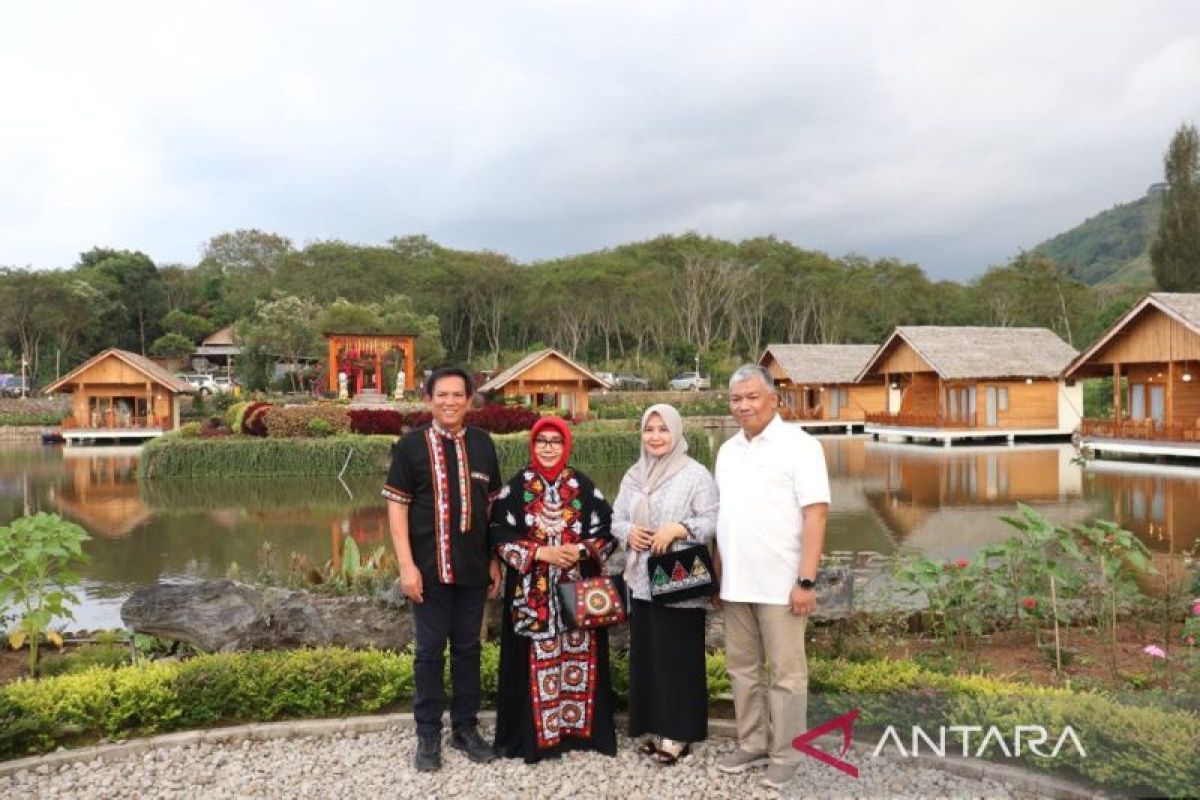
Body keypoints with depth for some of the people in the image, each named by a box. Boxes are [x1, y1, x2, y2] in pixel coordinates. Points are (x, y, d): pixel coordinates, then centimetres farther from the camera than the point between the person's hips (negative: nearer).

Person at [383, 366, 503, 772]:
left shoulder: (482, 444, 5)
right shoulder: (411, 445, -5)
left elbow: (494, 505, 10)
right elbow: (397, 506, -5)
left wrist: (495, 560, 8)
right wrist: (406, 566, -11)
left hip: (473, 568, 3)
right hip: (429, 568, -3)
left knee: (468, 648, 13)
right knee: (429, 651, 8)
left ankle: (465, 727, 28)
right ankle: (428, 734, 22)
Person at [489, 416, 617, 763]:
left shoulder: (583, 486, 4)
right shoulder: (516, 487, 0)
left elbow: (606, 532, 5)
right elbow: (499, 536, -4)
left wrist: (581, 550, -13)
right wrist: (539, 552, -14)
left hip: (578, 590, 2)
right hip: (532, 591, -1)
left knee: (579, 656, 6)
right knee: (537, 660, 1)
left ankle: (580, 727, 19)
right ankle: (536, 733, 12)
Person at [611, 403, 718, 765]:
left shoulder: (696, 474, -7)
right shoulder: (633, 475, 12)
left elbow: (712, 522, -12)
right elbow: (616, 518, 15)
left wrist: (677, 529, -24)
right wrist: (628, 532, -6)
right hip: (642, 579, 6)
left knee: (678, 656, 0)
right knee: (646, 653, 10)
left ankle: (678, 732, 10)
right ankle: (655, 728, 23)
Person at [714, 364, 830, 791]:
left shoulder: (798, 444, -8)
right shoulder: (728, 450, 12)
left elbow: (815, 514, -13)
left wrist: (806, 580, -18)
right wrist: (716, 573, 12)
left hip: (780, 584, -6)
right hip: (736, 583, 7)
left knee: (786, 672, 4)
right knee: (743, 668, 14)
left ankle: (785, 755, 16)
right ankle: (752, 744, 28)